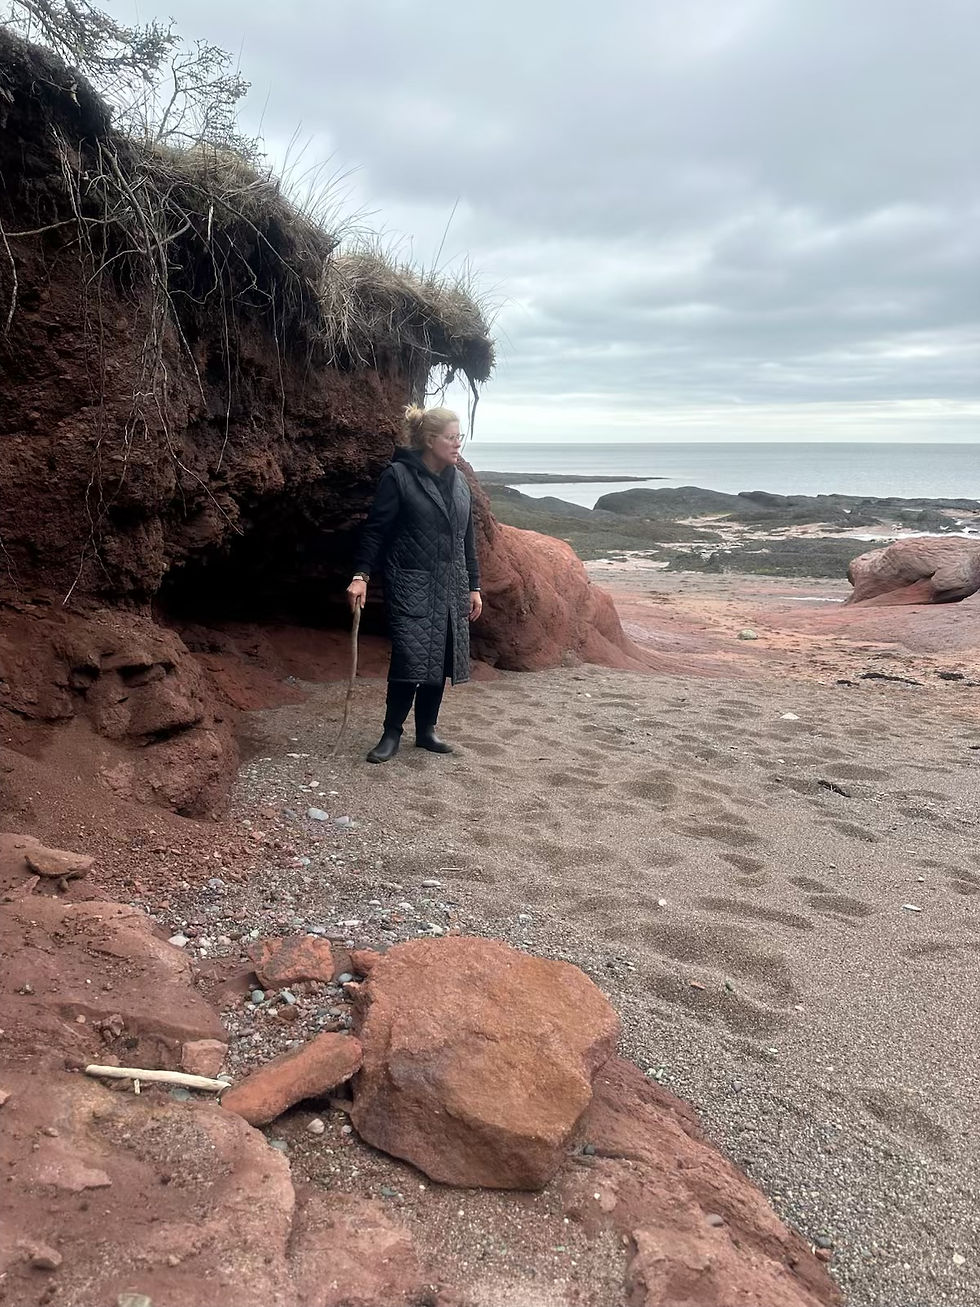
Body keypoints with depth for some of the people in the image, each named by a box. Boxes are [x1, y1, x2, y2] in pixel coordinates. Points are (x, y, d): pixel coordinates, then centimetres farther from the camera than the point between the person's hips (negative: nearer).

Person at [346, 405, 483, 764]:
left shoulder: (458, 482, 13)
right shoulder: (399, 476, -6)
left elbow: (466, 538, 17)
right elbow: (376, 529, -6)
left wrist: (473, 586, 15)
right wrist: (362, 575, -14)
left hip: (450, 588, 6)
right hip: (411, 585, -6)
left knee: (440, 660, 7)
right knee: (410, 657, -13)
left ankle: (426, 730, 20)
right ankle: (391, 733, 1)